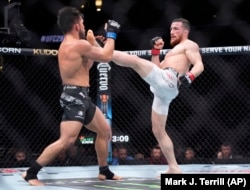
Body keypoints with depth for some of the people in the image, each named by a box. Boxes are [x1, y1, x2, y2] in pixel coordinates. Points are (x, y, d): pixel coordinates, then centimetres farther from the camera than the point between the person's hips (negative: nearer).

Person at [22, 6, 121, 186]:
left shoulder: (67, 45, 15)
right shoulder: (79, 44, -17)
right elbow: (106, 56, -12)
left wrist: (92, 44, 21)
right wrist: (111, 34, 1)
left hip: (82, 98, 11)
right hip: (74, 98, -11)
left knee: (105, 131, 20)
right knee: (66, 141, -19)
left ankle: (104, 171, 30)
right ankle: (31, 173, -13)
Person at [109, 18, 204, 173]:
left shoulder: (189, 45, 11)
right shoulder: (174, 51, 38)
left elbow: (200, 65, -7)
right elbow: (157, 68, 34)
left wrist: (190, 76, -27)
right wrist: (156, 51, 23)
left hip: (168, 81, -9)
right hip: (164, 88, 10)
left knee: (134, 60, -23)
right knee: (158, 131, 6)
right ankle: (174, 168, 4)